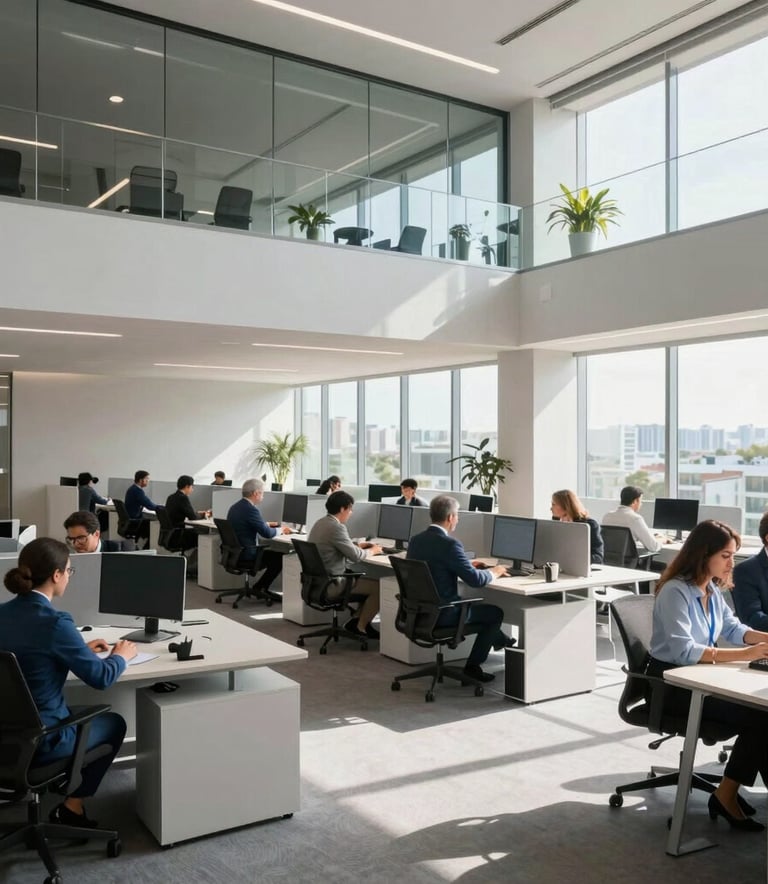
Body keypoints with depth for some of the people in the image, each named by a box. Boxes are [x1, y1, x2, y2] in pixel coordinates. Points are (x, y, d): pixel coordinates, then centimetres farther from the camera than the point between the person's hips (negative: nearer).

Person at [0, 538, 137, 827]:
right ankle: (72, 806, 19)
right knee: (114, 723, 21)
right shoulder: (54, 622, -25)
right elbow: (100, 677, -16)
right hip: (38, 740, -7)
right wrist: (121, 655, 3)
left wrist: (81, 648, 18)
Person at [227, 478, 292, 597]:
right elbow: (267, 534, -19)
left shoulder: (235, 507, 9)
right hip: (246, 555, -10)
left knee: (273, 554, 20)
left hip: (234, 552, 10)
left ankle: (260, 587, 18)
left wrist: (268, 524, 23)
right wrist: (280, 529, 0)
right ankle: (260, 588, 8)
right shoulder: (251, 509, -20)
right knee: (280, 557, 1)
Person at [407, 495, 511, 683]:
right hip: (442, 614, -8)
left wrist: (467, 565, 21)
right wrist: (493, 572, 1)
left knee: (476, 604, 31)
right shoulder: (450, 544, -22)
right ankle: (473, 666, 18)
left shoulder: (415, 540, 2)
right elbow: (475, 580, -20)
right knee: (495, 611, 14)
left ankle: (499, 639, 50)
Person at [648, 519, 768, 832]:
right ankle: (726, 795, -5)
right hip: (671, 684, -8)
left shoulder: (712, 588, 6)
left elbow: (732, 628, 16)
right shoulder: (675, 592, -20)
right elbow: (683, 651, -28)